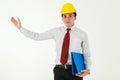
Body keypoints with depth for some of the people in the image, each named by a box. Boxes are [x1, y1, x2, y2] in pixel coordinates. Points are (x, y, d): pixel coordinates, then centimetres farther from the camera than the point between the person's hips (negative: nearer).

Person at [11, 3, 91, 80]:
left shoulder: (82, 34, -1)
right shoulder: (56, 31, 4)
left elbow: (86, 54, 3)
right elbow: (37, 36, 8)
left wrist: (88, 69, -13)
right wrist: (20, 28, 4)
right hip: (59, 70, 2)